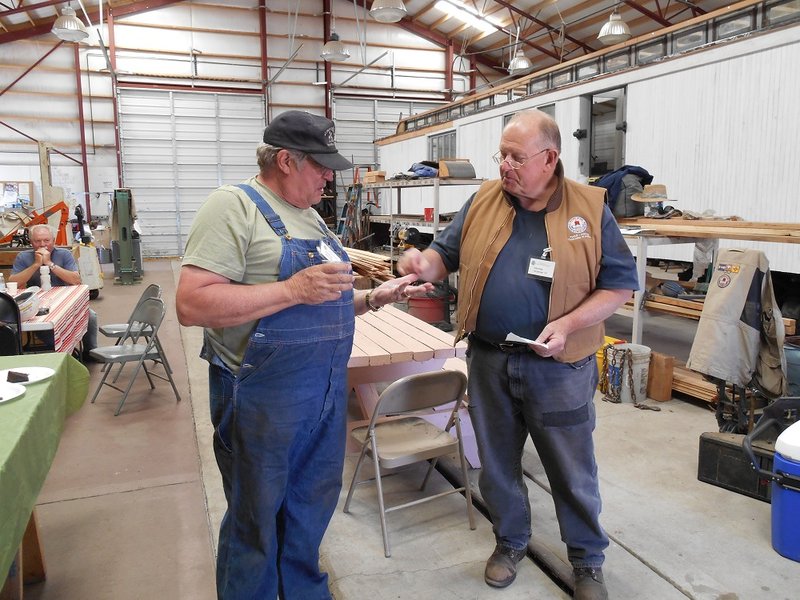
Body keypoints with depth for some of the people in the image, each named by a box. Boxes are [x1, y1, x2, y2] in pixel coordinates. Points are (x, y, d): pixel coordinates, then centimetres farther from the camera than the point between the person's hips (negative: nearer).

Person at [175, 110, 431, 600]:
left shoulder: (310, 215, 13)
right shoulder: (234, 205, -13)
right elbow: (192, 304, -23)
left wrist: (374, 298, 3)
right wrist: (294, 289, -26)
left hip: (328, 390, 8)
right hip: (264, 395, -8)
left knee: (314, 504, 23)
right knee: (256, 519, 12)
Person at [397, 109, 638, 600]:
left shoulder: (590, 209, -6)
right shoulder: (482, 202, 2)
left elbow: (620, 283, -4)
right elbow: (447, 254, 8)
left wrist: (568, 323, -17)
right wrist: (423, 264, -16)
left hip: (558, 367, -2)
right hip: (488, 361, 3)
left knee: (573, 470, 13)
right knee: (497, 462, 18)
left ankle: (588, 560, 36)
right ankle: (511, 541, 42)